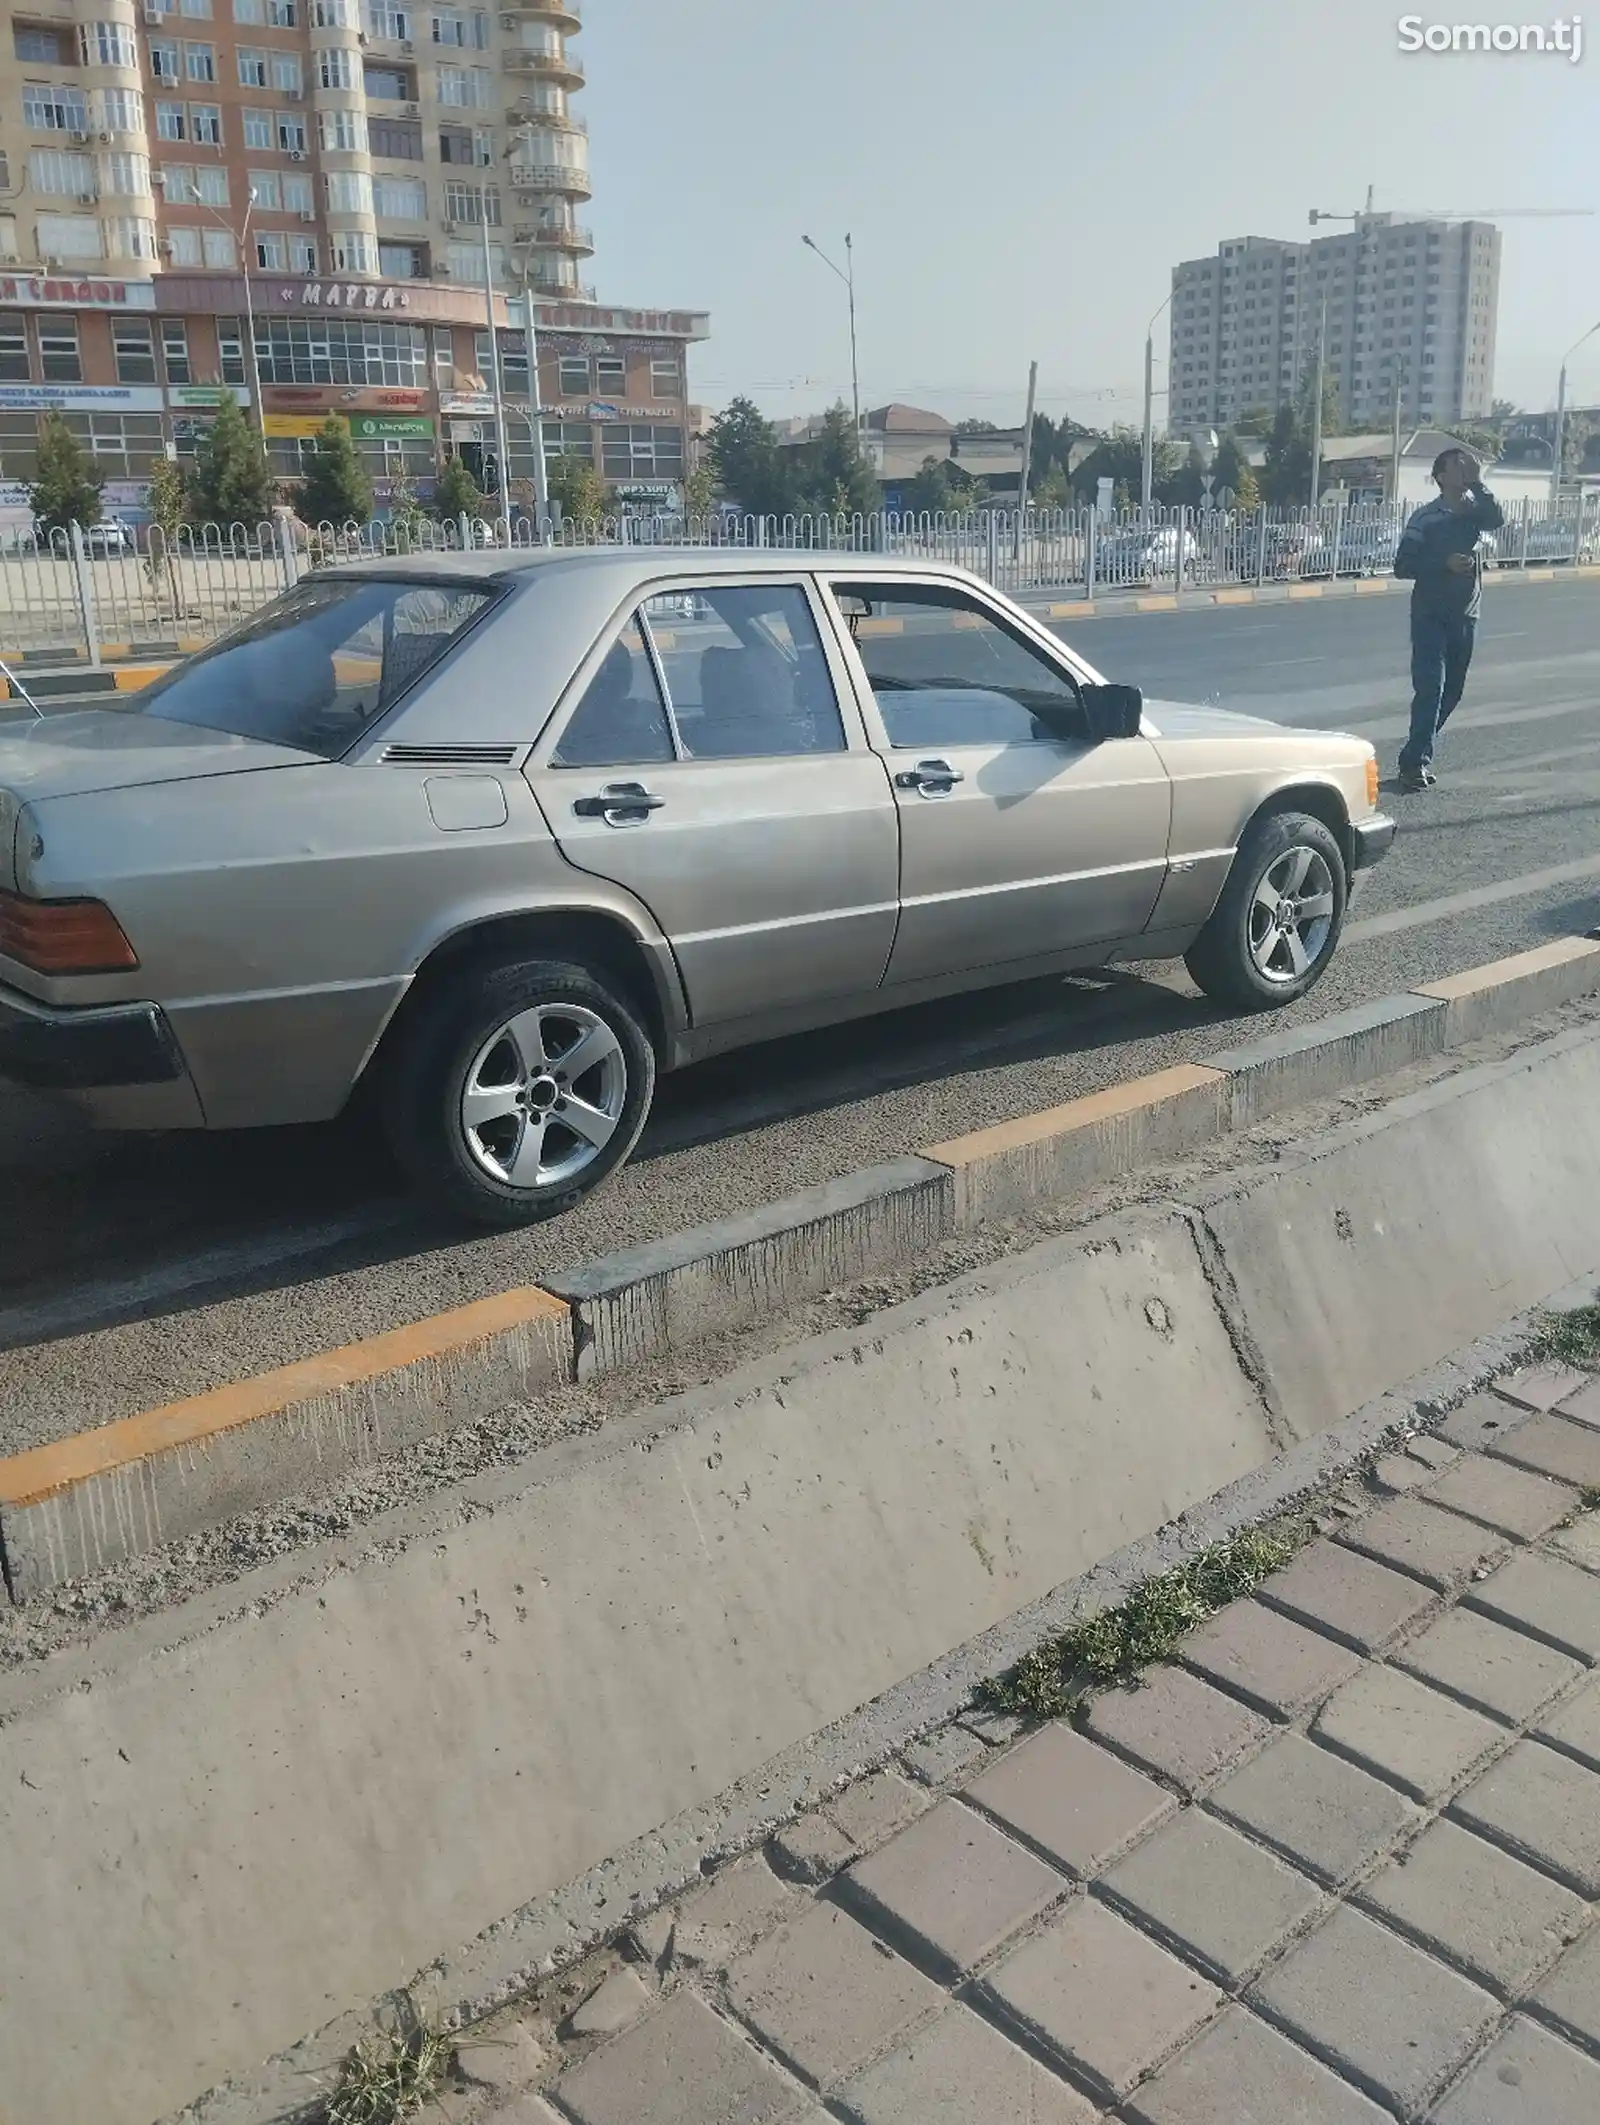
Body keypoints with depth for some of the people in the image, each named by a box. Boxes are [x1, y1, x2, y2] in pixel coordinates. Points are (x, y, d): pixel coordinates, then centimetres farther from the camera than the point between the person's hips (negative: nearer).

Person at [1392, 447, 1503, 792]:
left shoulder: (1476, 512, 6)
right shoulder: (1426, 517, -6)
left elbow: (1496, 520, -16)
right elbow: (1403, 565, -10)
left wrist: (1477, 481, -18)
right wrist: (1446, 563, -20)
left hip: (1465, 616, 5)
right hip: (1430, 615, -5)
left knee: (1451, 690, 9)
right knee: (1430, 688, -16)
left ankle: (1418, 755, 20)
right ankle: (1416, 762, -16)